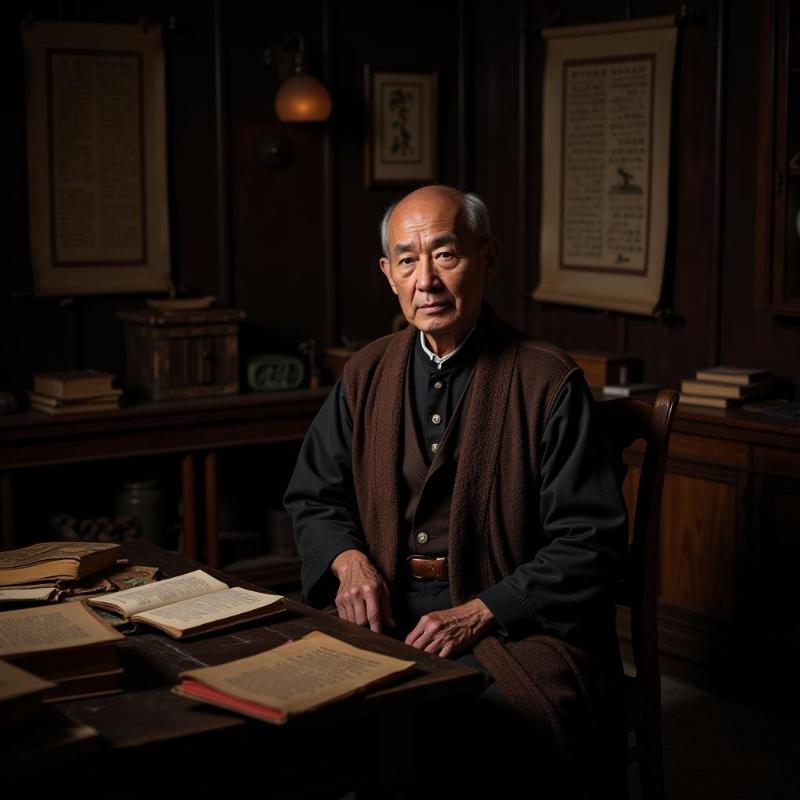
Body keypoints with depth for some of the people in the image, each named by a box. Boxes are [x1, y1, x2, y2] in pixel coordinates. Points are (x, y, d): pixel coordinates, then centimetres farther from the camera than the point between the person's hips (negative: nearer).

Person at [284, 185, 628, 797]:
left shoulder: (549, 381, -6)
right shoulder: (366, 375, 11)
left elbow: (590, 543, -8)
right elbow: (314, 498, 19)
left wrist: (480, 613, -16)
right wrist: (349, 558, -3)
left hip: (515, 624, -4)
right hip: (386, 610, 4)